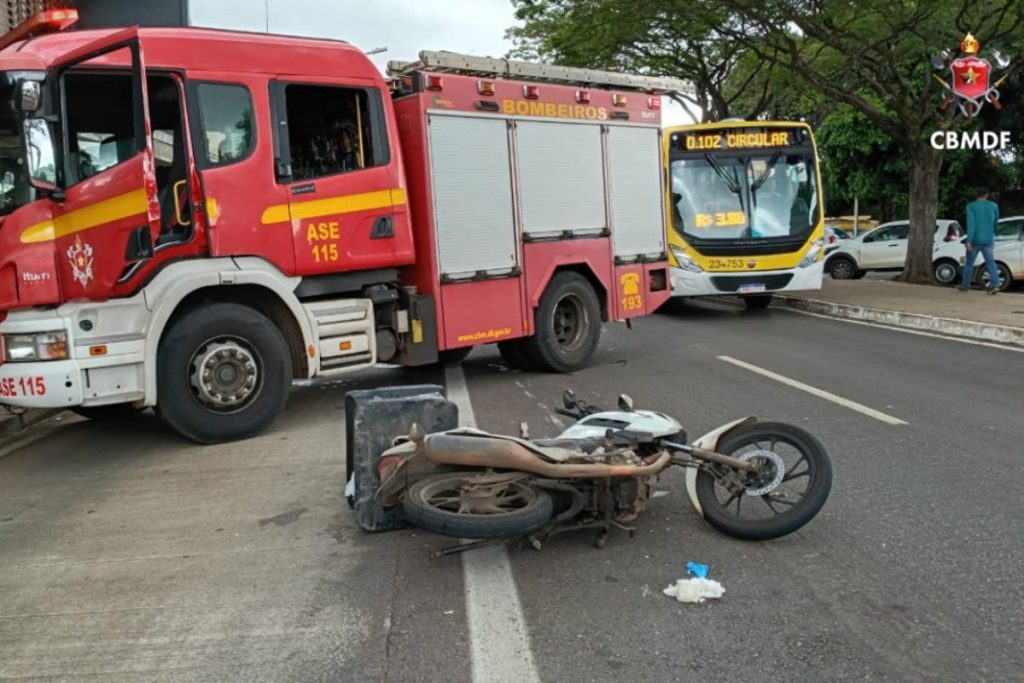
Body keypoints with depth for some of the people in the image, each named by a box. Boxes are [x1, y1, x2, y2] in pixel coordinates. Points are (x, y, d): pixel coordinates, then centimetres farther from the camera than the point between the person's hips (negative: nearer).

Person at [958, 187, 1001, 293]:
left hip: (975, 239, -2)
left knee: (969, 262, 10)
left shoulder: (971, 206, -6)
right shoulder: (994, 206, 5)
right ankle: (995, 284, -15)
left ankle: (964, 285, 18)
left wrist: (969, 240, -21)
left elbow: (971, 223, -17)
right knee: (990, 262, 1)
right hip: (988, 240, 2)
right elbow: (996, 223, 16)